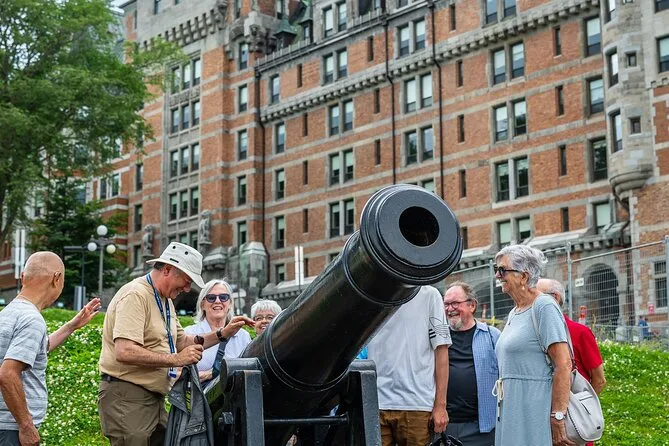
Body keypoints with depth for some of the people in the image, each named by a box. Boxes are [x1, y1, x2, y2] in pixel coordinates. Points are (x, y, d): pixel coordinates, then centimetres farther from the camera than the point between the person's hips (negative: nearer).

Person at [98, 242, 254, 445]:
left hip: (154, 396, 10)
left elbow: (181, 342, 23)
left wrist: (222, 334, 12)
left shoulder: (166, 300, 16)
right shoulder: (135, 295, -16)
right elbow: (124, 352, -27)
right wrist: (175, 359, -22)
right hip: (127, 396, -9)